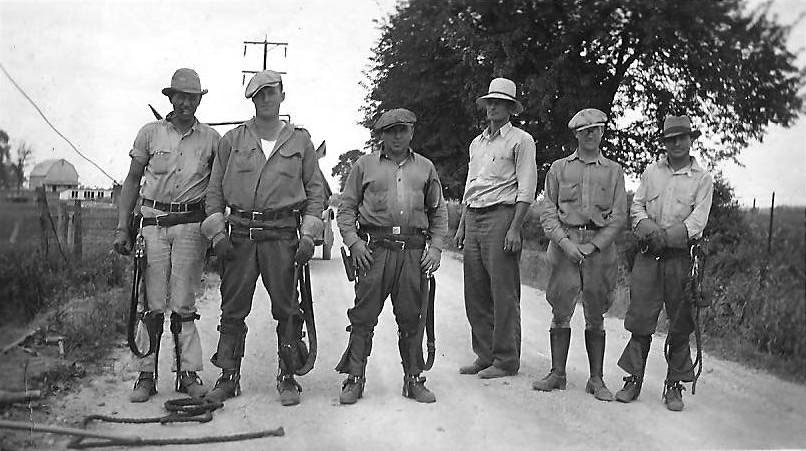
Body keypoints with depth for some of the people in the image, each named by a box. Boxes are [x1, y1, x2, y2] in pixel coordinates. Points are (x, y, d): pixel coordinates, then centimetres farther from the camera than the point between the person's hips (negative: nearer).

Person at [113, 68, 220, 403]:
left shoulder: (211, 139, 7)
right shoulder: (150, 133, 7)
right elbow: (132, 181, 10)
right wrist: (122, 228, 3)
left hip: (191, 224, 0)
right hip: (153, 221, 0)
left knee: (183, 305, 0)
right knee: (152, 304, -1)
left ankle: (189, 374, 7)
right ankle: (146, 375, 6)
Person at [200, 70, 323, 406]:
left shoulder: (300, 142, 9)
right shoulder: (232, 141, 10)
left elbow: (314, 191, 10)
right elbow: (215, 191, 11)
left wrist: (308, 235, 0)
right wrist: (217, 233, 1)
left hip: (282, 236, -1)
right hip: (240, 236, 1)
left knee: (287, 309, 0)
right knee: (233, 309, 4)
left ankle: (288, 378, 11)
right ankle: (229, 377, 14)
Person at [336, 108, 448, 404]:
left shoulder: (425, 168, 17)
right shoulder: (365, 165, 11)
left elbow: (439, 213, 18)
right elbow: (346, 208, 10)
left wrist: (436, 248, 6)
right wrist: (353, 242, -4)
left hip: (413, 251, 2)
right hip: (375, 248, -1)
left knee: (411, 319, 5)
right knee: (363, 317, -2)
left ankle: (413, 379, 15)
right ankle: (354, 379, 6)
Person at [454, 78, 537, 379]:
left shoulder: (520, 140, 0)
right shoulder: (477, 143, 22)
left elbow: (526, 190, -7)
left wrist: (515, 228, -16)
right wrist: (461, 226, 16)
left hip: (501, 215, -7)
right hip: (473, 218, 7)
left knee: (503, 293, -5)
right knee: (475, 292, 7)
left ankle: (506, 360, 3)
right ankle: (484, 355, 17)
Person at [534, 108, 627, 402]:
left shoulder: (613, 171, 11)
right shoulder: (559, 168, 12)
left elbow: (619, 216, 5)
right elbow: (548, 211, 7)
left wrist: (593, 246, -7)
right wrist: (565, 242, -8)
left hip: (599, 245, 0)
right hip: (565, 242, 0)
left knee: (595, 316, 3)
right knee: (561, 311, -1)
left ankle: (596, 380, 9)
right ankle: (557, 374, 9)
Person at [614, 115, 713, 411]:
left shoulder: (702, 179, 6)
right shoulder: (651, 172, 14)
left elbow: (698, 220, -4)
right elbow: (636, 206, 10)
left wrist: (668, 235, -17)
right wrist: (649, 228, -11)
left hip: (682, 256, -1)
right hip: (648, 254, 2)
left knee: (680, 324, 2)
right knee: (640, 318, -1)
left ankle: (674, 386, 11)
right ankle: (633, 379, 7)